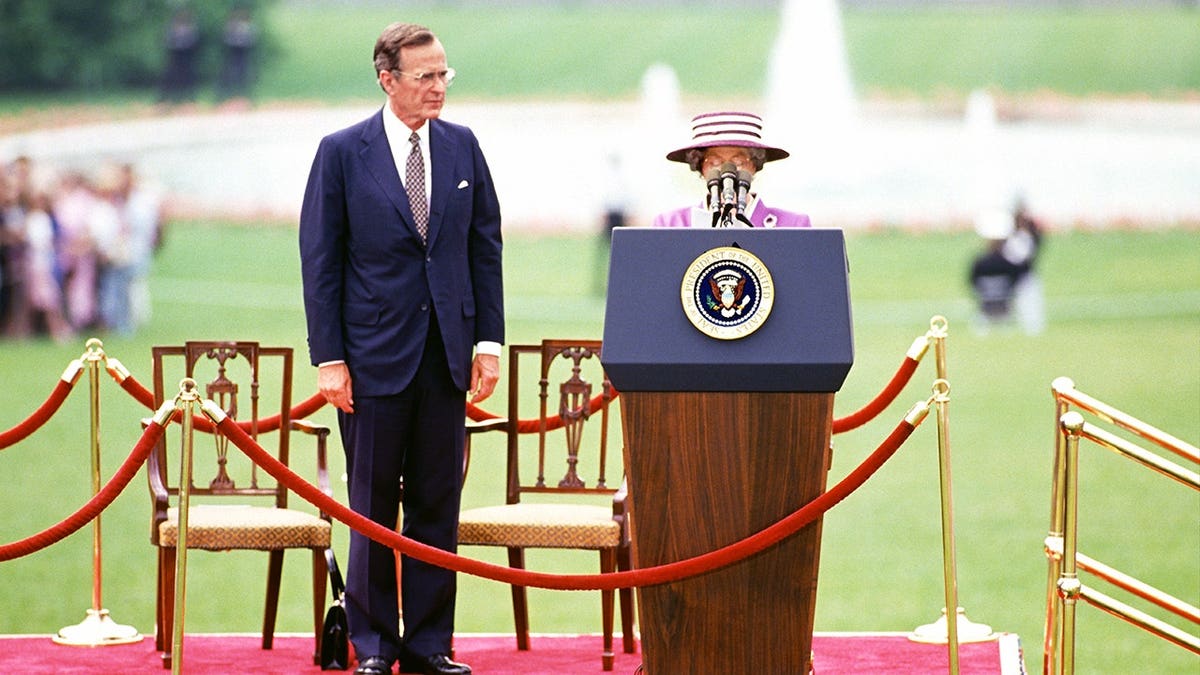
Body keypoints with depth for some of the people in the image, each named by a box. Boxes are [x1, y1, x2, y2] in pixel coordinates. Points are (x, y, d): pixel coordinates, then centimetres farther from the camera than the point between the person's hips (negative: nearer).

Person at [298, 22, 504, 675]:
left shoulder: (461, 146, 7)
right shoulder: (343, 152, -3)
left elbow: (485, 247, 11)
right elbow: (319, 260, -2)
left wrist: (488, 340, 4)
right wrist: (329, 358, -7)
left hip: (446, 352, 3)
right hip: (375, 353, -3)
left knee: (437, 505, 5)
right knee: (373, 506, 3)